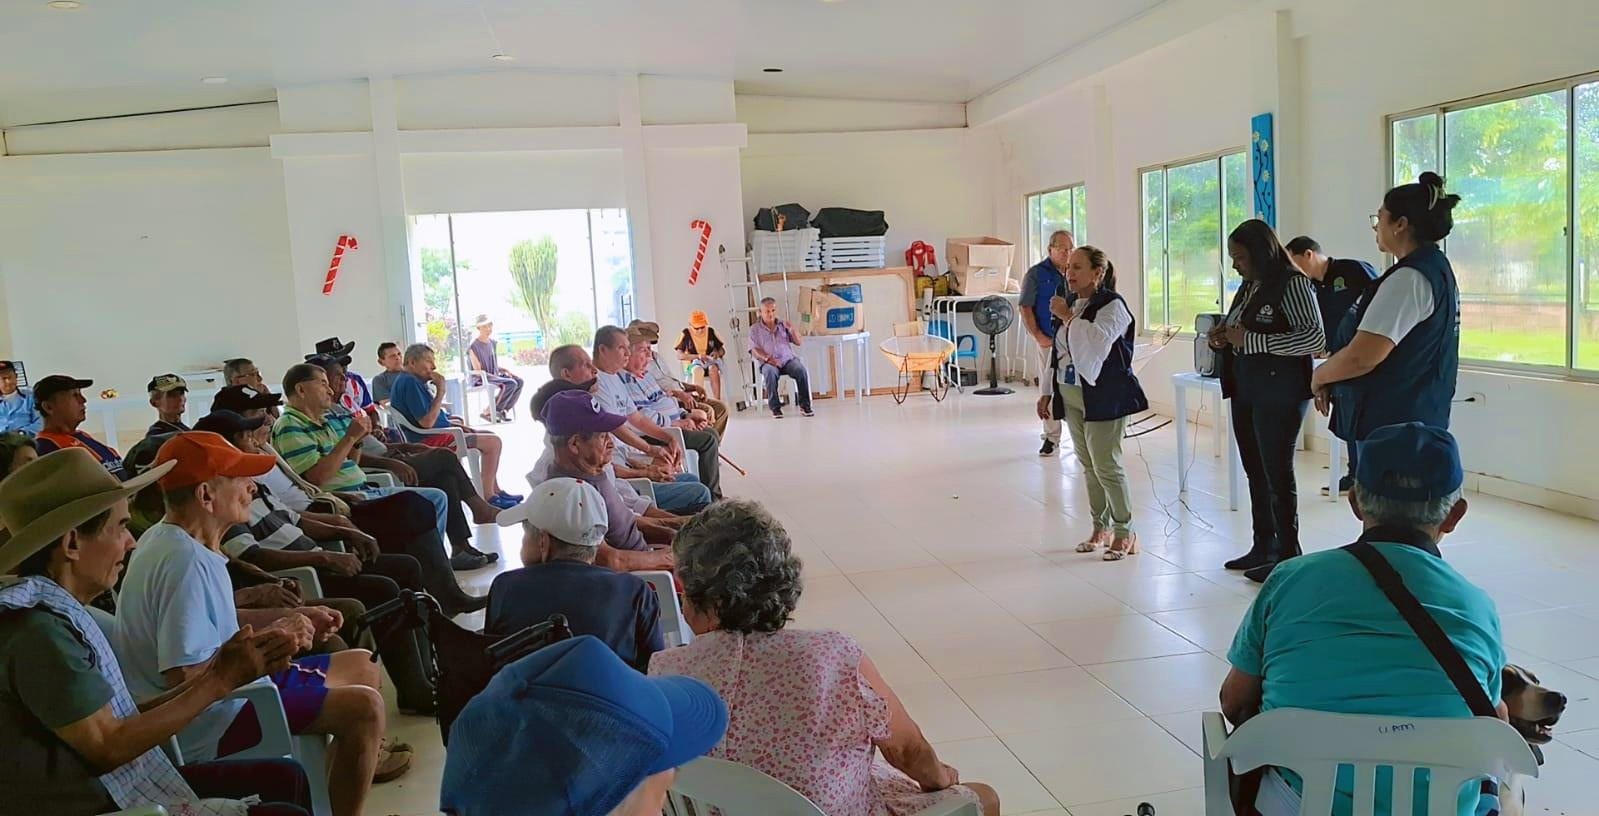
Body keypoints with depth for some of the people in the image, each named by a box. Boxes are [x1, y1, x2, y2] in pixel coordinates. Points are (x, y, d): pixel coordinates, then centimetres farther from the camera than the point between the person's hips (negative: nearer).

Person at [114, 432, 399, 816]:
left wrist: (287, 616, 7)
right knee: (363, 707, -21)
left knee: (361, 667, 16)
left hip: (227, 688, 11)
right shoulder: (186, 561, -27)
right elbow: (184, 676, -32)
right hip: (208, 724, -11)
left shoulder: (169, 539, 5)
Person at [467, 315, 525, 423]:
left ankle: (504, 410, -3)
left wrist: (506, 370, 0)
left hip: (494, 375, 8)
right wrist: (499, 377, -22)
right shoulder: (473, 347, -12)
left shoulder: (493, 343, 12)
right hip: (481, 378, -8)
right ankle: (488, 412, -18)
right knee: (510, 384, -27)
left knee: (519, 381, -12)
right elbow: (477, 370, -14)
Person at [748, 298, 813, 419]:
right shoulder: (755, 329, 11)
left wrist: (792, 329, -6)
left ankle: (804, 405, -22)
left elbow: (798, 342, 12)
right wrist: (767, 358, -18)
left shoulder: (783, 325, 17)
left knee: (802, 370, -29)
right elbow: (754, 350, 0)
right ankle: (775, 407, -27)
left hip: (788, 359, 2)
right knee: (770, 372, -37)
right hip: (768, 363, -2)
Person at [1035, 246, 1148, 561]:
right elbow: (1057, 351, 18)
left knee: (1106, 465, -7)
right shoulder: (1069, 303, 13)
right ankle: (1101, 528, 22)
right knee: (1088, 465, 12)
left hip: (1103, 396, -7)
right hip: (1070, 395, 8)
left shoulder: (1112, 305, -10)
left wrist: (1067, 317, -20)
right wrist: (1047, 391, 16)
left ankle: (1125, 532, 7)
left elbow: (1098, 340, -29)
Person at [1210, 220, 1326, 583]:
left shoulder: (1292, 283, -12)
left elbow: (1315, 338, -22)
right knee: (1255, 472, 14)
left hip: (1278, 393, -8)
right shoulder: (1249, 287, 12)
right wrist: (1224, 337, 2)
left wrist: (1249, 340, -23)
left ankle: (1287, 556, 9)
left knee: (1278, 474, -2)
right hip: (1245, 391, 8)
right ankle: (1263, 547, 25)